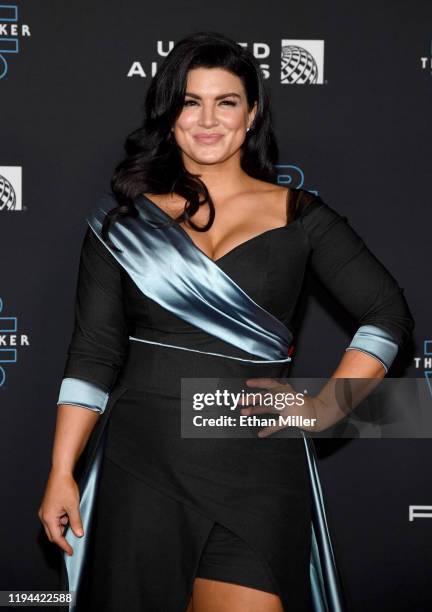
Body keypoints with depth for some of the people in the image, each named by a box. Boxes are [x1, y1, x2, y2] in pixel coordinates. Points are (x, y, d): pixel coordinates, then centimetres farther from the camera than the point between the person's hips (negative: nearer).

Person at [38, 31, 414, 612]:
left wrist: (323, 407, -5)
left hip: (255, 467, -1)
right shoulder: (125, 218, 6)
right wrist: (61, 473, 1)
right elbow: (94, 352, 5)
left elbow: (388, 315, 5)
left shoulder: (297, 215, 4)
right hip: (142, 462, 1)